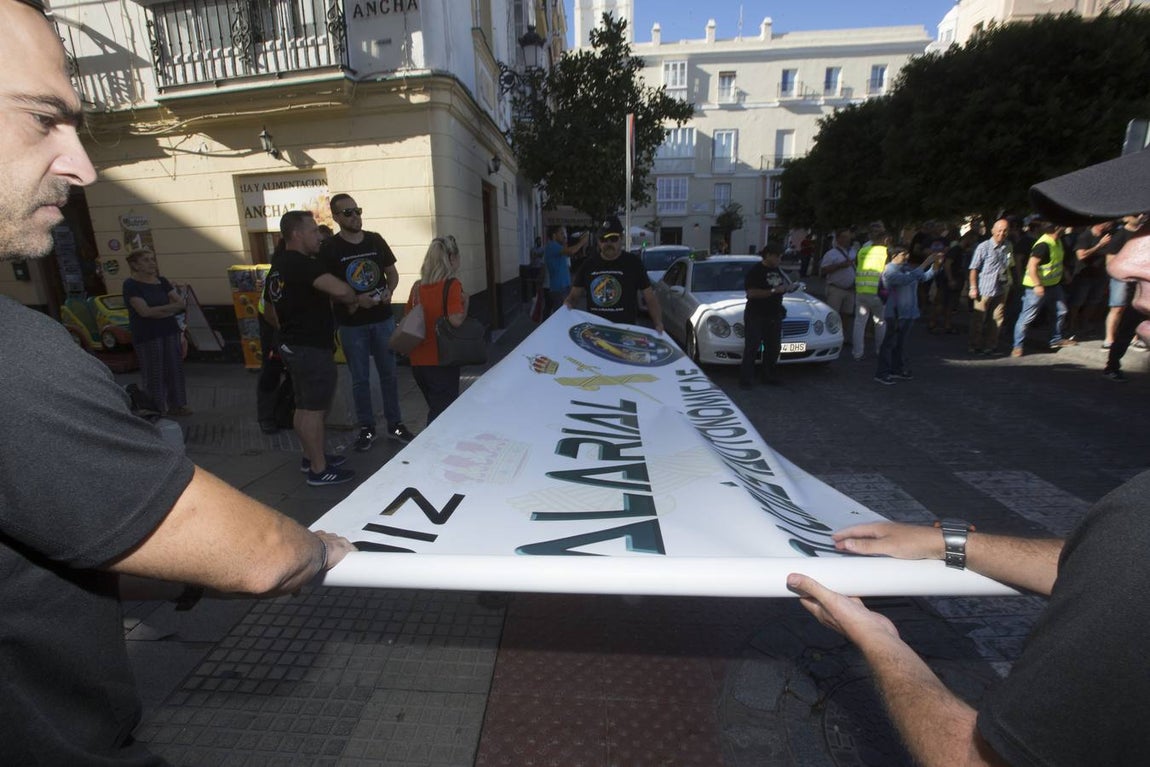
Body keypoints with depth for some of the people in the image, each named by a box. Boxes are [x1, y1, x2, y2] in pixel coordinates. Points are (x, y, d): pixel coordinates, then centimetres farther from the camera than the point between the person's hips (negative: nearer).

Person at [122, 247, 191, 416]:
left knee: (174, 368, 8)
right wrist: (173, 307, -10)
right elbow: (145, 311, -17)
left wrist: (158, 311, -10)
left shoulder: (162, 282, 11)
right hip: (146, 336, -5)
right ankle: (157, 409, 7)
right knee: (153, 373, -1)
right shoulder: (131, 285, -6)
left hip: (170, 331, 5)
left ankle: (176, 405, 17)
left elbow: (183, 303, 4)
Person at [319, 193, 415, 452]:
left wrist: (389, 291, -9)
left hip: (383, 319, 3)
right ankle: (367, 428, 23)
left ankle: (395, 424, 25)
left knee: (389, 374, 11)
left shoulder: (375, 240, 3)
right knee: (360, 379, 8)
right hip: (351, 324, -3)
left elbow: (392, 272, 11)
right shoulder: (329, 248, -6)